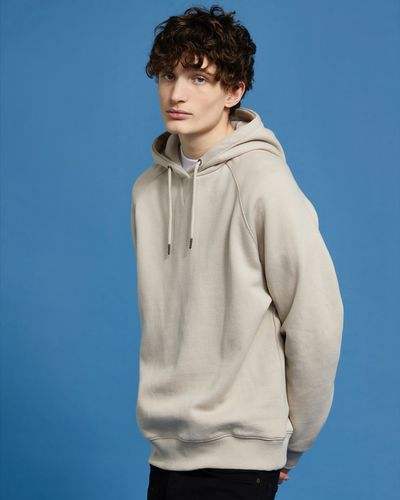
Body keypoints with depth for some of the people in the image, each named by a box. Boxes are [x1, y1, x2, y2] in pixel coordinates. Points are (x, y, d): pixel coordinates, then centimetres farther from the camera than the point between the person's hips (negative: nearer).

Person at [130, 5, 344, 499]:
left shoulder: (263, 184, -14)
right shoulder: (148, 188, 6)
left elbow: (316, 319, -13)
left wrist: (291, 440, -4)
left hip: (236, 457, -6)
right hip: (165, 447, 6)